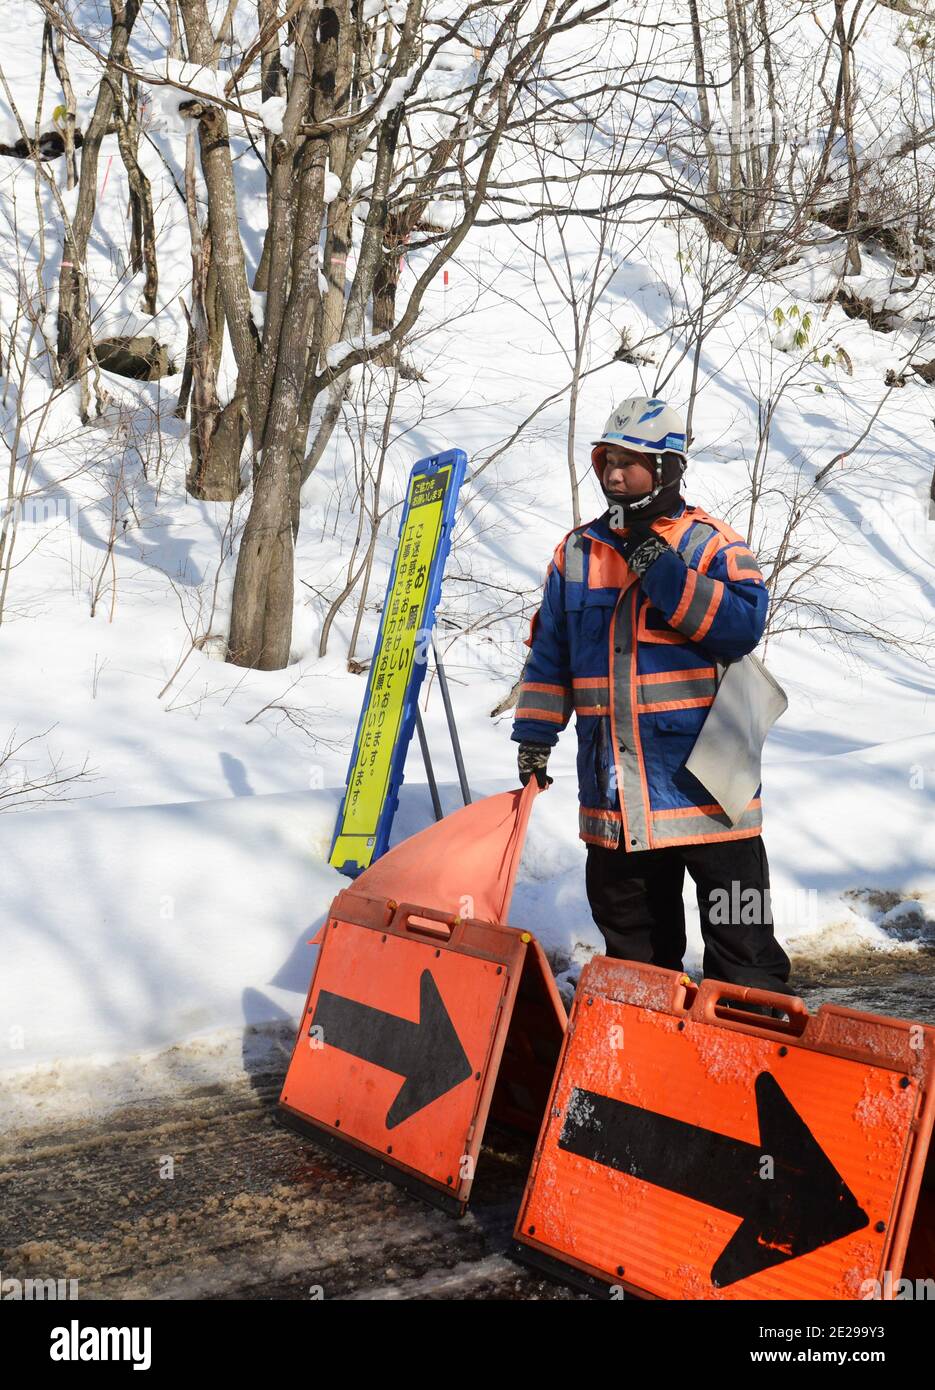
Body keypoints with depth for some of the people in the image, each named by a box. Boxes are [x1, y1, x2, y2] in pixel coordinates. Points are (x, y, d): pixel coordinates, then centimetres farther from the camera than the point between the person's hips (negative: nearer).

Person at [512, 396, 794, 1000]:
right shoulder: (577, 551, 11)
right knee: (629, 929, 16)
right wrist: (534, 735, 10)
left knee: (741, 930, 2)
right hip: (614, 786, 5)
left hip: (703, 773, -4)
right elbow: (549, 653, 15)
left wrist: (660, 569, -22)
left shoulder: (711, 545, -3)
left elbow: (745, 622, -19)